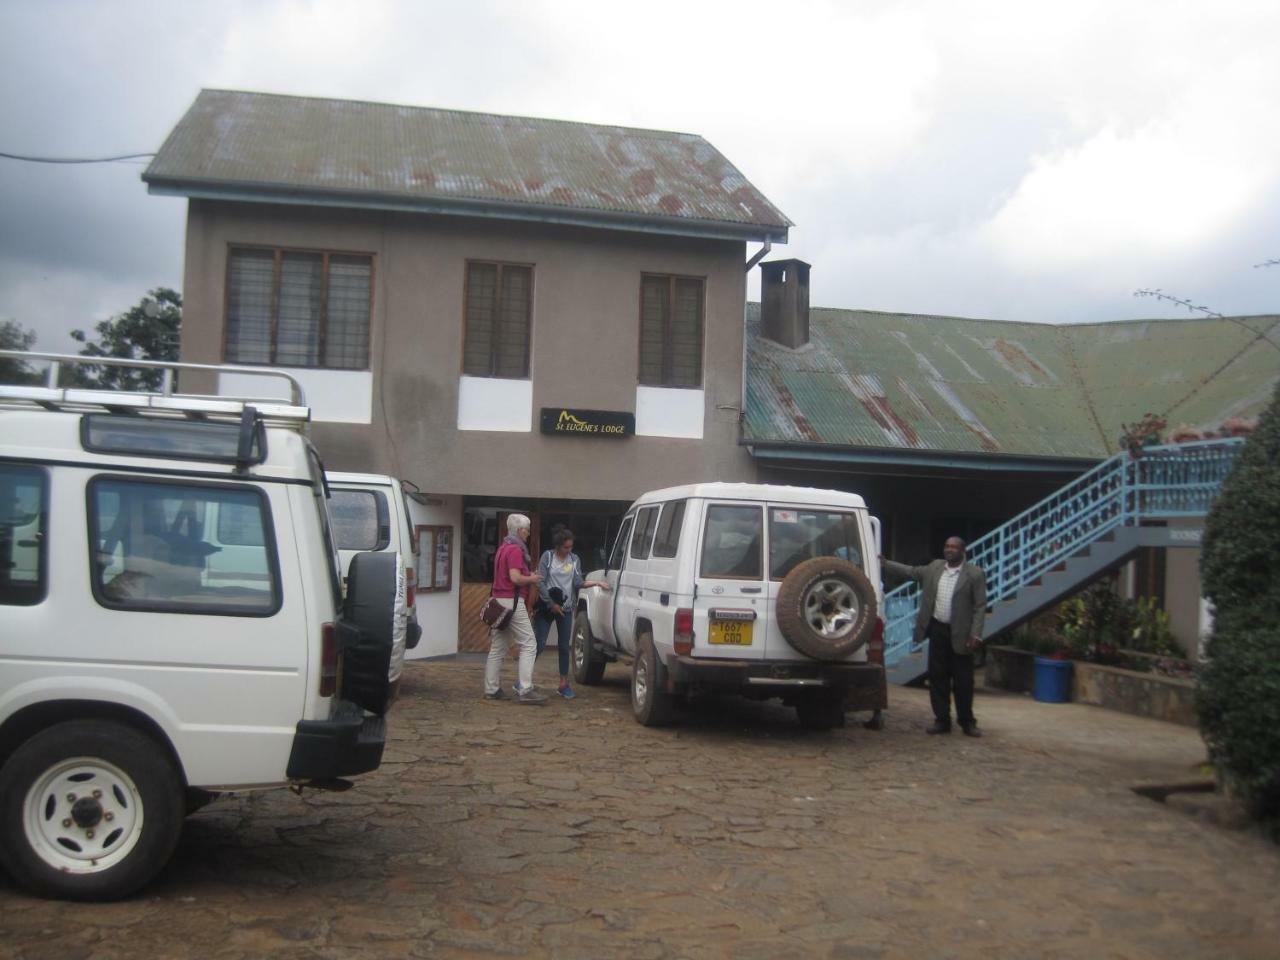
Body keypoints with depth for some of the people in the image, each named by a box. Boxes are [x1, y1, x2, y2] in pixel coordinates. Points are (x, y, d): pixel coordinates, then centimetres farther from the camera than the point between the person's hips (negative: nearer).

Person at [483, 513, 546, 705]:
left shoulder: (502, 548, 18)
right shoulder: (515, 549, -13)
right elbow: (515, 578, -22)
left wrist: (528, 576, 16)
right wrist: (532, 579, -5)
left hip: (499, 601, 10)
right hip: (511, 601, -10)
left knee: (498, 648, 11)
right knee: (528, 646, -8)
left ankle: (492, 689, 13)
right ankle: (525, 690, -12)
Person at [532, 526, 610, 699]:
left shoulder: (575, 559, 7)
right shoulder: (547, 556, -4)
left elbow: (578, 583, -2)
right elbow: (540, 582, -7)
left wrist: (596, 583, -16)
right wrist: (551, 604, -10)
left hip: (566, 608, 3)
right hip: (546, 606, -3)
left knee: (564, 646, 6)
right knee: (539, 644, -7)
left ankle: (564, 684, 13)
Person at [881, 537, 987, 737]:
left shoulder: (975, 574, -7)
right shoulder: (935, 567, 8)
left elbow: (980, 606, -8)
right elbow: (910, 572, 11)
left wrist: (976, 634, -16)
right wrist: (884, 563, 2)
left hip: (960, 634, -4)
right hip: (937, 630, 4)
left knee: (963, 680, 4)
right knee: (937, 677, 7)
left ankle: (967, 722, 17)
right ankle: (942, 720, 16)